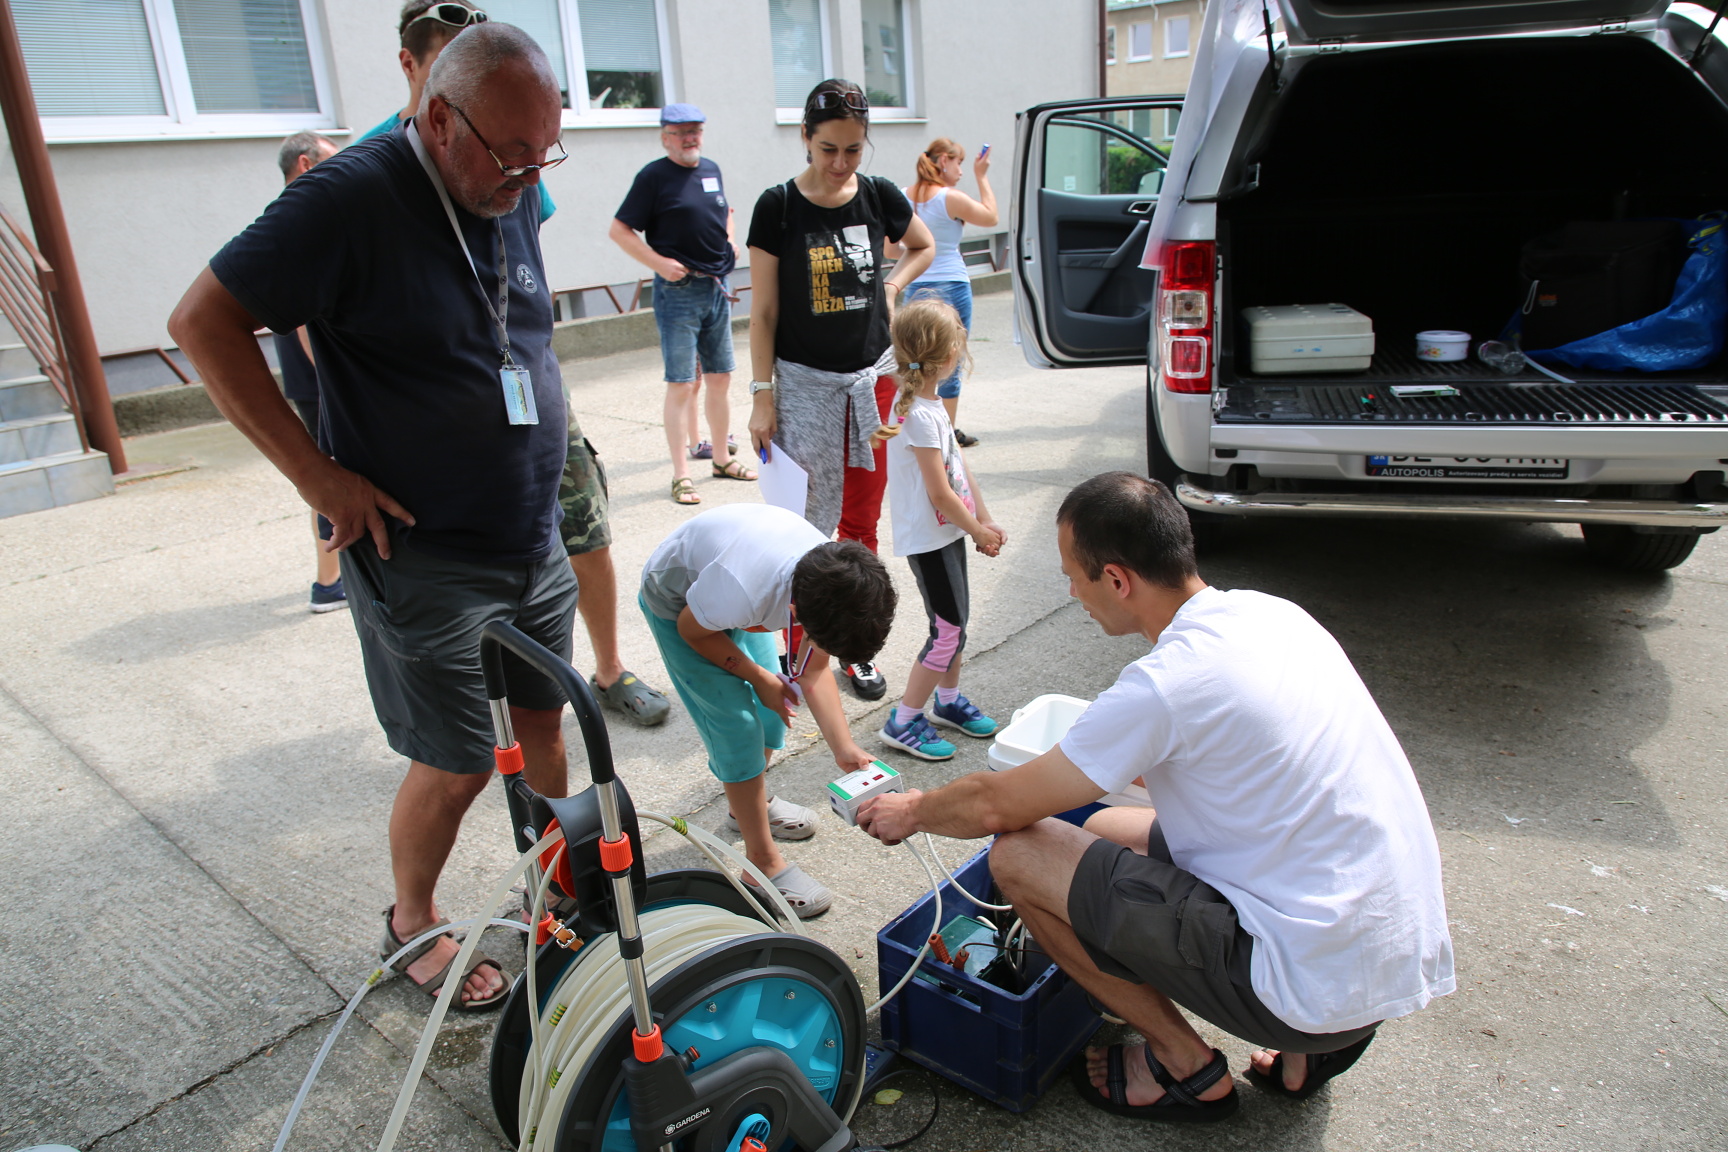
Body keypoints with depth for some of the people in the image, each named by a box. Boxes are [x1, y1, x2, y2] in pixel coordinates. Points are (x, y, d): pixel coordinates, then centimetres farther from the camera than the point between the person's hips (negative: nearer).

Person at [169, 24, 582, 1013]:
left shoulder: (517, 196, 5)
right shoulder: (355, 198, -17)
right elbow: (204, 321, -16)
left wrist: (539, 435, 13)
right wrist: (317, 472, -17)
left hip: (536, 542, 6)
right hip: (425, 559, -6)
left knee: (542, 720, 18)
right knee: (456, 767, 4)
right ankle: (414, 925, 30)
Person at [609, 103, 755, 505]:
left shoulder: (711, 169, 12)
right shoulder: (654, 176, -7)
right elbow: (619, 230, -8)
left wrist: (730, 238, 10)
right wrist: (659, 262, -16)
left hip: (717, 288, 6)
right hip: (678, 291, -6)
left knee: (720, 378, 13)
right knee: (681, 384, -6)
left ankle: (722, 458, 27)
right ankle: (681, 474, 0)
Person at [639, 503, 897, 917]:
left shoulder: (832, 587, -25)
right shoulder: (744, 592, -45)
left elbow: (814, 674, -13)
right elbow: (693, 628, -22)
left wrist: (844, 748, -23)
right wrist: (759, 677, -12)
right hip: (679, 605, -6)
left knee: (772, 706, 10)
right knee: (738, 724, -8)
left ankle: (748, 804, 38)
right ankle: (763, 864, 5)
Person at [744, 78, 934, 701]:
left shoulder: (879, 196, 2)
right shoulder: (778, 206, -7)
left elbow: (923, 246, 22)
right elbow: (763, 312, -5)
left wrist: (891, 287, 4)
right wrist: (762, 396, -9)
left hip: (873, 377, 3)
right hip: (803, 385, -3)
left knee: (861, 523, 10)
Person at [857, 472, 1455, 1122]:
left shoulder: (1169, 684, -23)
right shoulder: (1270, 613, 2)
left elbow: (998, 806, -11)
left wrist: (911, 813, 9)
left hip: (1322, 982, -9)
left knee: (1018, 854, -8)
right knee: (1104, 830, 20)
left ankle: (1185, 1066, 8)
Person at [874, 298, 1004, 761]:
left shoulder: (929, 403, 6)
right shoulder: (920, 415, -24)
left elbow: (960, 466, 11)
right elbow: (940, 493, -22)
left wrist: (985, 519, 10)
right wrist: (978, 531, -9)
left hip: (948, 532, 9)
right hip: (928, 539, -9)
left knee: (955, 622, 18)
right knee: (949, 630, -3)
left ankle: (949, 700, 36)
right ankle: (903, 722, 7)